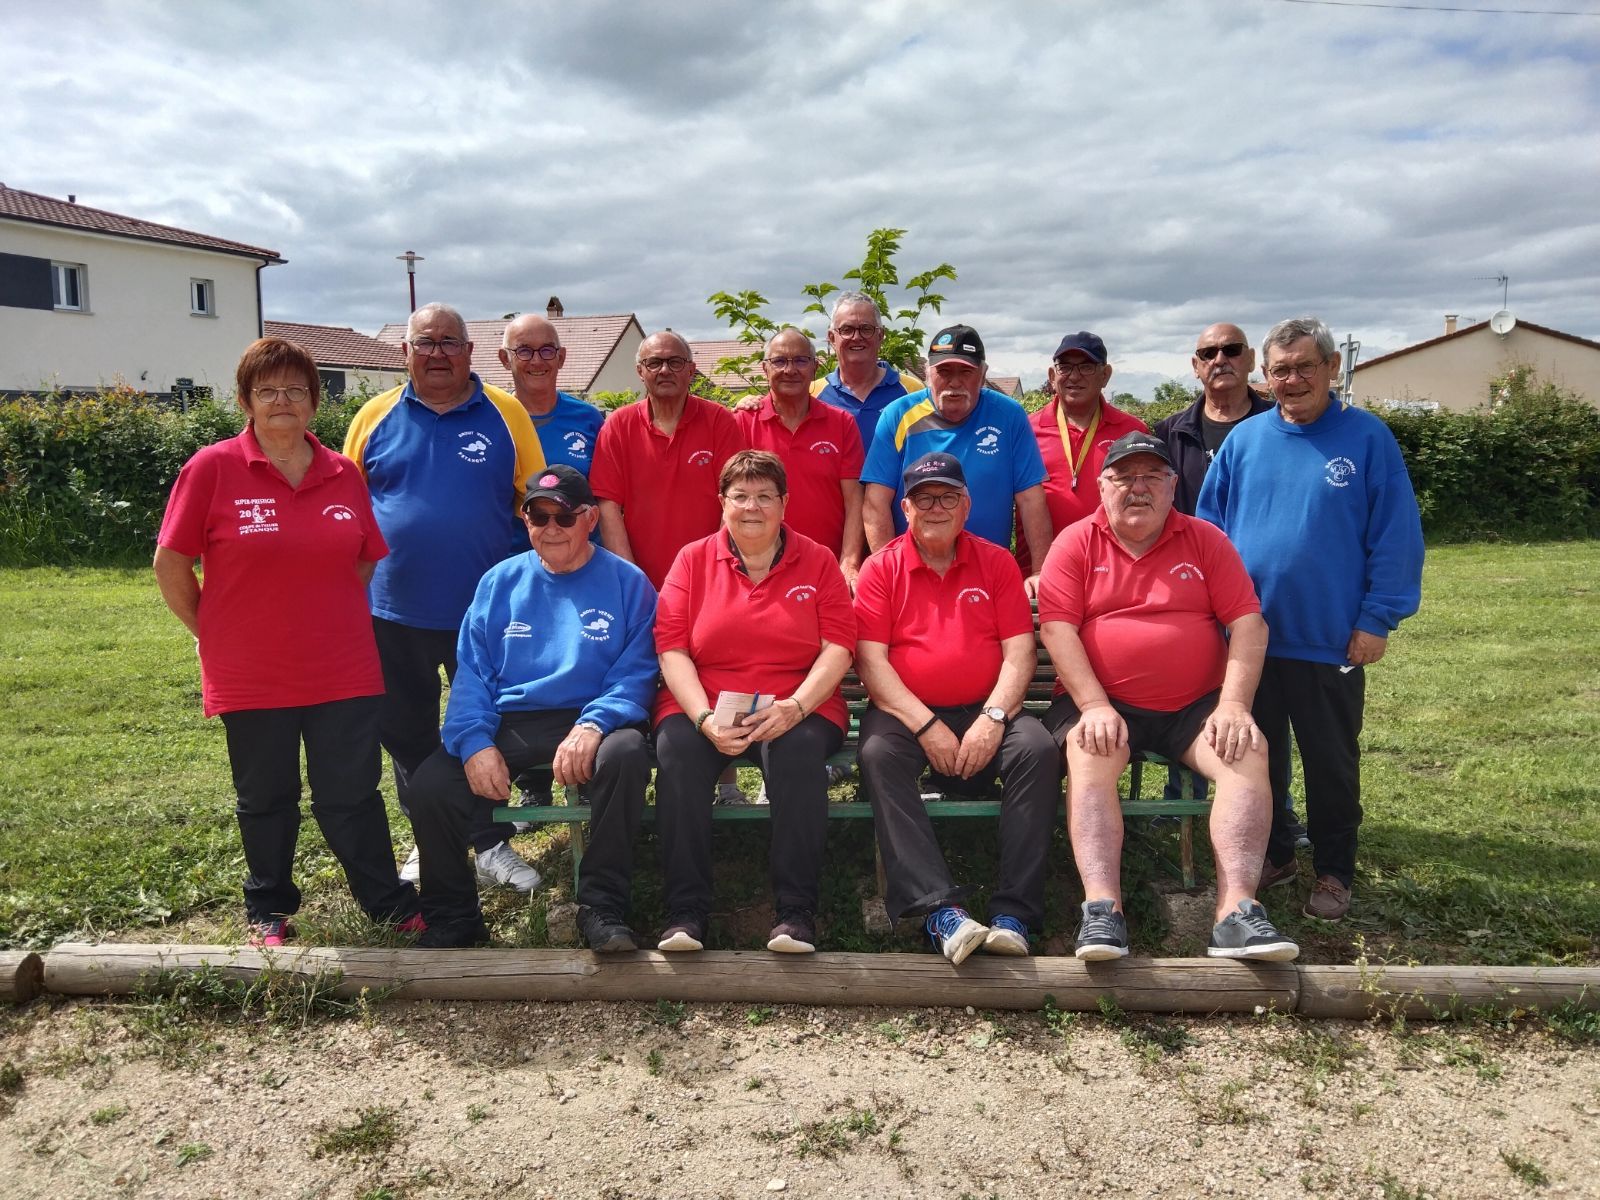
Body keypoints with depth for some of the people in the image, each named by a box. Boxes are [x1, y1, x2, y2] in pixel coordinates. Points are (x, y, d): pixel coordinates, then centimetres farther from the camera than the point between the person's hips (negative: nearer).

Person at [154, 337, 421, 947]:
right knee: (266, 800, 15)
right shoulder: (211, 468, -7)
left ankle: (389, 901, 25)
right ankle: (268, 910, 34)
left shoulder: (343, 475, 3)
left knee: (352, 795, 9)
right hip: (251, 678, -1)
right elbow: (170, 565, -2)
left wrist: (331, 620, 10)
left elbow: (367, 560, 15)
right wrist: (215, 634, 1)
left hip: (343, 673, 2)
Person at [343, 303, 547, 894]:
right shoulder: (376, 416, 4)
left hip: (486, 609, -1)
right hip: (395, 610, 2)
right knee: (408, 733, 13)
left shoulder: (506, 414, 0)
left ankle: (491, 843, 23)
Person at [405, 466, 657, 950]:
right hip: (507, 722, 3)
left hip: (587, 719, -2)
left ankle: (602, 907, -18)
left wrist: (593, 725, -24)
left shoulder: (627, 583, 4)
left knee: (625, 754, -35)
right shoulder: (500, 582, 13)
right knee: (430, 784, -21)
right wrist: (474, 743, -12)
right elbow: (472, 672, 6)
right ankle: (452, 918, 3)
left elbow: (636, 672, -5)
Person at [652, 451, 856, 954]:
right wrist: (705, 718, -15)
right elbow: (672, 649, 1)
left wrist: (795, 707, -18)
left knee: (799, 751, -34)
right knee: (676, 750, -30)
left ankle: (796, 912, -26)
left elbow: (838, 648, -1)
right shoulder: (693, 560, 10)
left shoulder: (818, 562, 9)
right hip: (704, 707, 1)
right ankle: (686, 911, -23)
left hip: (797, 709, -1)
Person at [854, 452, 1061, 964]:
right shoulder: (881, 568, 5)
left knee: (1039, 749, -27)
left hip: (985, 712, 1)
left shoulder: (996, 562, 9)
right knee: (878, 753, -32)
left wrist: (993, 718, -16)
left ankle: (1013, 913, -25)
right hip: (905, 712, -1)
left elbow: (1020, 651, 1)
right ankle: (940, 911, -37)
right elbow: (871, 660, -4)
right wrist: (926, 726, -15)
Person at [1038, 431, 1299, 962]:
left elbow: (1248, 624, 2)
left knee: (1248, 754, -24)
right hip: (1102, 703, -2)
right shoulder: (1075, 544, 4)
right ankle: (1102, 909, -38)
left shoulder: (1206, 541, 9)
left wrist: (1234, 705, -12)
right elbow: (1057, 629, -7)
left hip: (1195, 706, 2)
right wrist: (1095, 707, -18)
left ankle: (1236, 913, -28)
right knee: (1087, 756, -32)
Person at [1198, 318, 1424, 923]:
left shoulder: (1367, 439, -4)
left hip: (1330, 641, -3)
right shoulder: (1244, 440, 4)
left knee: (1331, 763, 10)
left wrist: (1376, 620, -10)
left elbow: (1396, 537, -6)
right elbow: (1209, 529, 7)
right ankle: (1272, 856, 32)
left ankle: (1332, 872, 26)